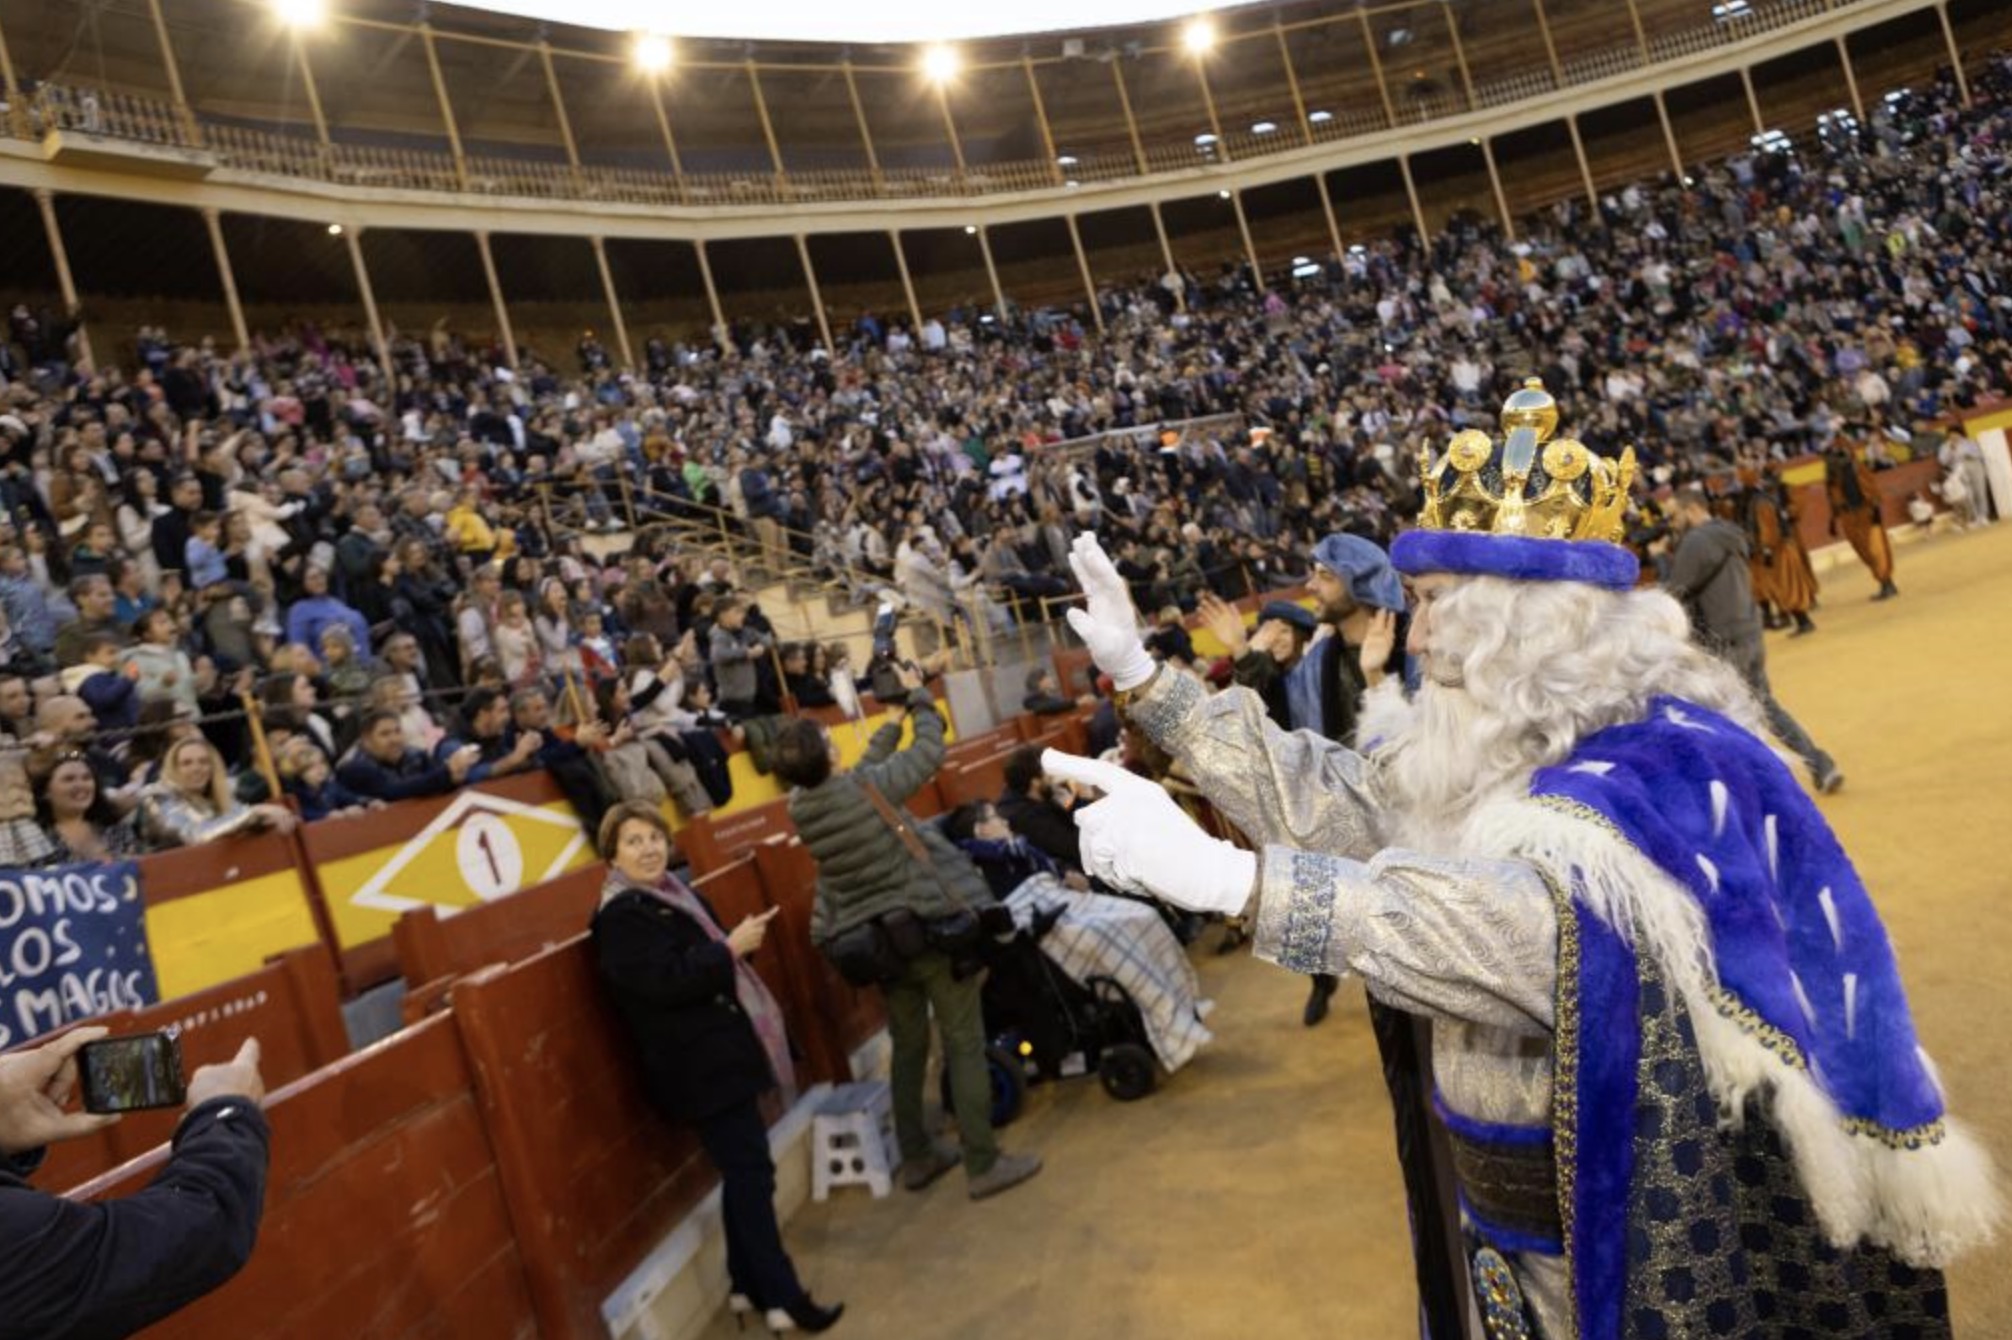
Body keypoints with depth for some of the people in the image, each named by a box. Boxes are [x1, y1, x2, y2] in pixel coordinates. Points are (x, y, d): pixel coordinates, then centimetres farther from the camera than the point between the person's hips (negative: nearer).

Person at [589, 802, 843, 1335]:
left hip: (720, 1055, 10)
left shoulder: (672, 892, 15)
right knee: (752, 1174, -9)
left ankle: (749, 1285, 25)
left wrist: (739, 940, 5)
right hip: (700, 1067, -10)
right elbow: (666, 982, -26)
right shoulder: (622, 916, -15)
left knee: (742, 1173, 15)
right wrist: (731, 948, -20)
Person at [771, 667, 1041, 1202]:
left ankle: (916, 1158, 30)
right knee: (964, 1044, 4)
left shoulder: (799, 807, -5)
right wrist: (917, 697, 9)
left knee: (907, 1048, 20)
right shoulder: (864, 789, -22)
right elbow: (930, 752, -7)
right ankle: (983, 1164, 9)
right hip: (929, 924, -6)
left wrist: (894, 716, 18)